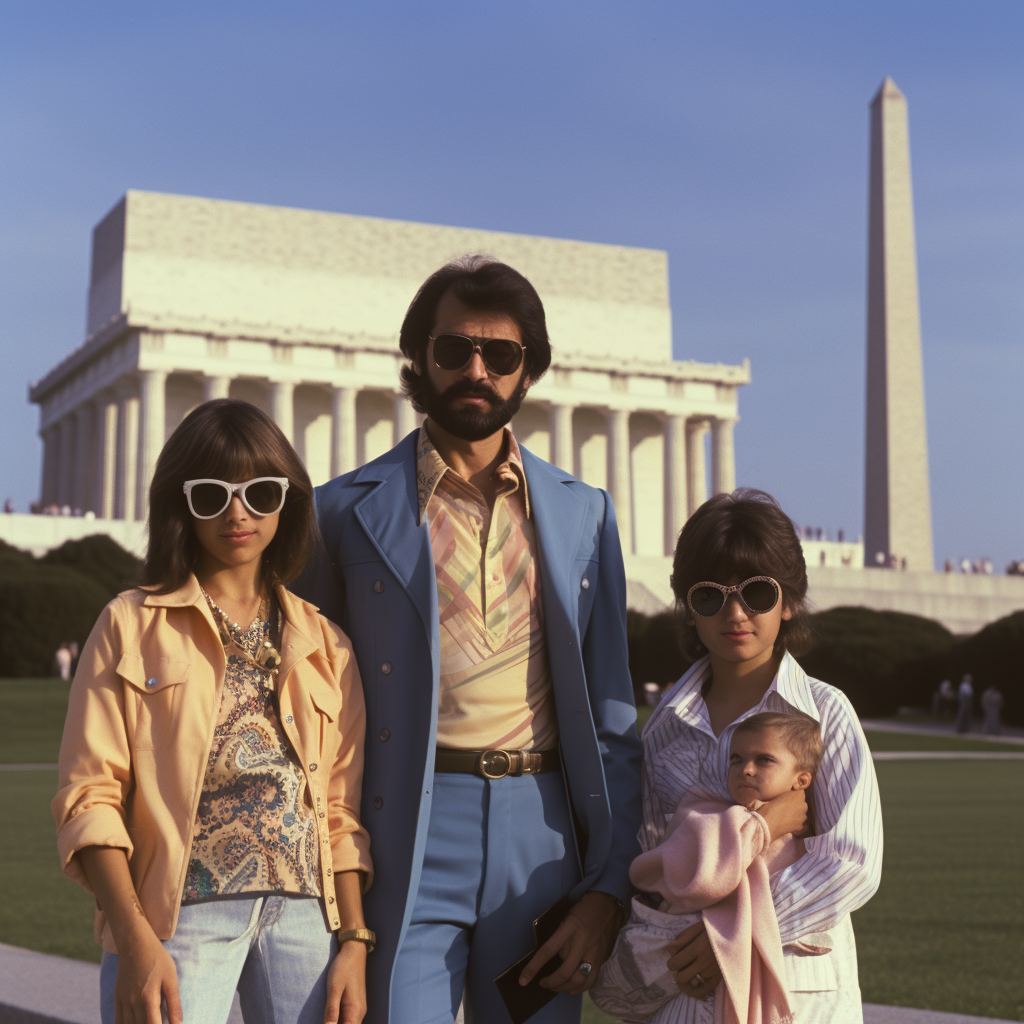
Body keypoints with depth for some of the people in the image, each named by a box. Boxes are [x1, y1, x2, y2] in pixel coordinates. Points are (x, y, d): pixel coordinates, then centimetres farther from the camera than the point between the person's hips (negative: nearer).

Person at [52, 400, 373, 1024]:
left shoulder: (325, 645, 14)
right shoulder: (131, 626, 6)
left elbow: (342, 809, 12)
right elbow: (91, 796, -2)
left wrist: (355, 940, 2)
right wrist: (133, 939, -13)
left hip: (305, 917, 3)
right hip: (178, 913, -2)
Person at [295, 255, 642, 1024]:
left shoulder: (583, 514, 11)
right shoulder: (348, 510, 4)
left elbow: (610, 720, 11)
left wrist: (609, 889, 3)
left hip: (541, 848, 3)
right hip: (406, 851, -2)